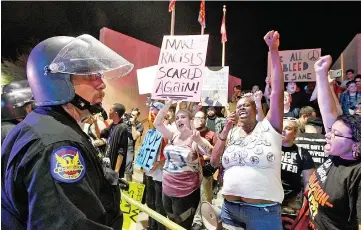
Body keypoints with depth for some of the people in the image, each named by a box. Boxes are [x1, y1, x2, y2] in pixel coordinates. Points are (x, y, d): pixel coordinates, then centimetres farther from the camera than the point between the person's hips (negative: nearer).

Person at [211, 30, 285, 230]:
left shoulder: (269, 127, -3)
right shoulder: (232, 133, 8)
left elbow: (277, 90, -11)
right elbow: (214, 162, 2)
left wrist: (273, 50, -13)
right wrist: (225, 131, -7)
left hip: (263, 211, -3)